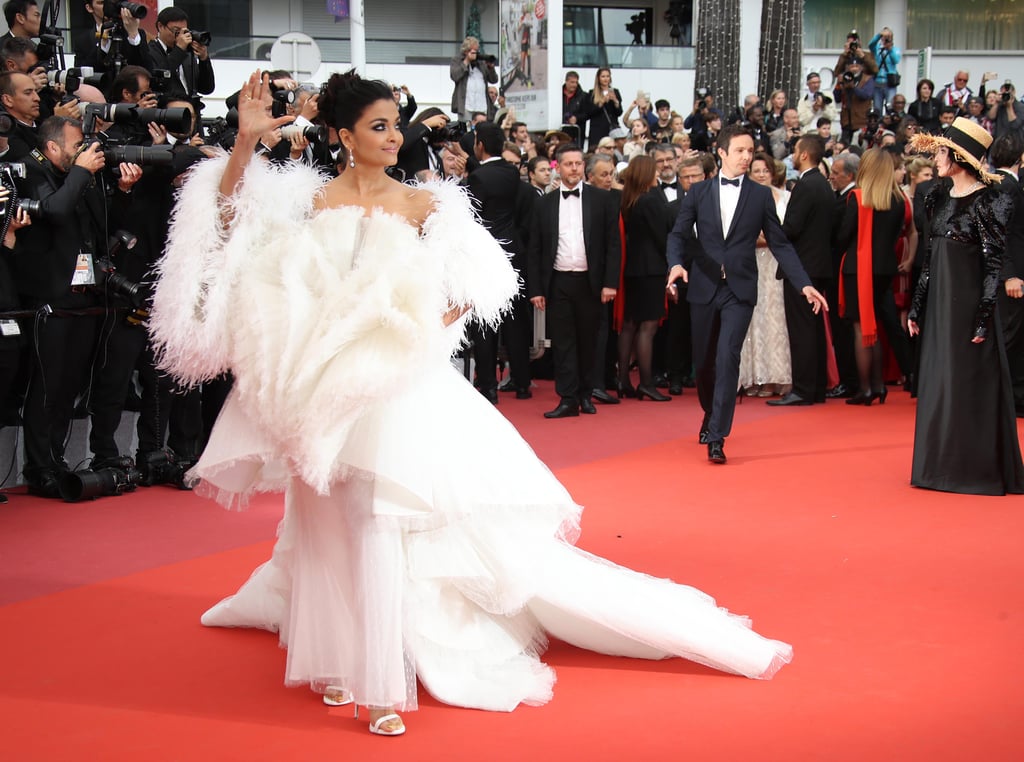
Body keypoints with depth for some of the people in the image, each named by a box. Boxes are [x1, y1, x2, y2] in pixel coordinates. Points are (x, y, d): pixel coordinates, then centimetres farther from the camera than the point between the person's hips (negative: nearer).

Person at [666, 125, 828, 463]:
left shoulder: (761, 195, 5)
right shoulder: (698, 192, 7)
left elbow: (780, 244, 6)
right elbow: (679, 234, 2)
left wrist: (804, 284, -3)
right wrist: (676, 263, -20)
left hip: (740, 289, -2)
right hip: (704, 287, 2)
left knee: (727, 357, -15)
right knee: (704, 361, 10)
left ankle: (717, 436, -14)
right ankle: (711, 414, 38)